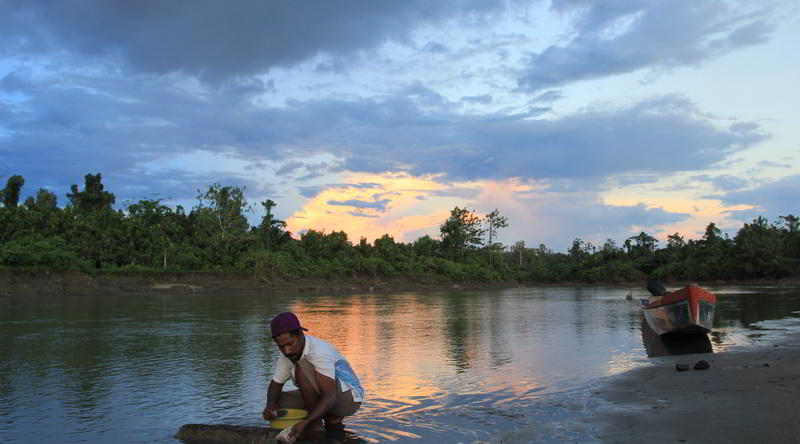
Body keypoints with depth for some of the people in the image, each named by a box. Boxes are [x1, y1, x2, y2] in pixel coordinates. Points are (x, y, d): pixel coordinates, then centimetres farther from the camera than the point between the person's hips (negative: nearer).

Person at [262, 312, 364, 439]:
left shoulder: (319, 351, -29)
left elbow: (330, 398, -35)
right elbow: (276, 384, 7)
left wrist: (306, 422, -46)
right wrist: (270, 405, -14)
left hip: (349, 397, -9)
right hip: (323, 397, 9)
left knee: (302, 369, -28)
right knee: (277, 401, -1)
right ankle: (331, 419, 6)